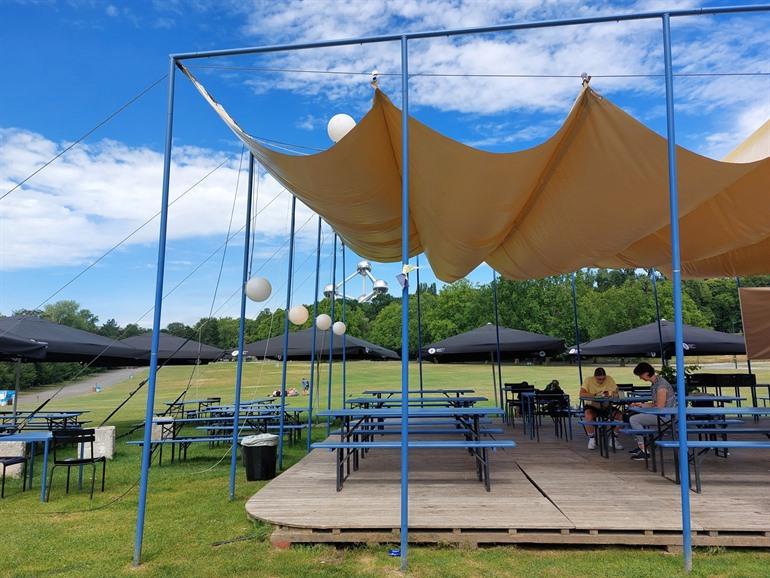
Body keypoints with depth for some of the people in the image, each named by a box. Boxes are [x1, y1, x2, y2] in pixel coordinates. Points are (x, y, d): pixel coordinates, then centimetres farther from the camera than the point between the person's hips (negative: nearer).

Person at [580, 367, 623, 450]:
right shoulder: (588, 380, -11)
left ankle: (614, 439, 1)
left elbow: (616, 394, -10)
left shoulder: (610, 380, -4)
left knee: (620, 415, -20)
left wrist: (609, 394, -32)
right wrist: (595, 395, -32)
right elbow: (582, 394, -22)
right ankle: (591, 439, -11)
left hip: (606, 407, 3)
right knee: (588, 415, -34)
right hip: (592, 406, -3)